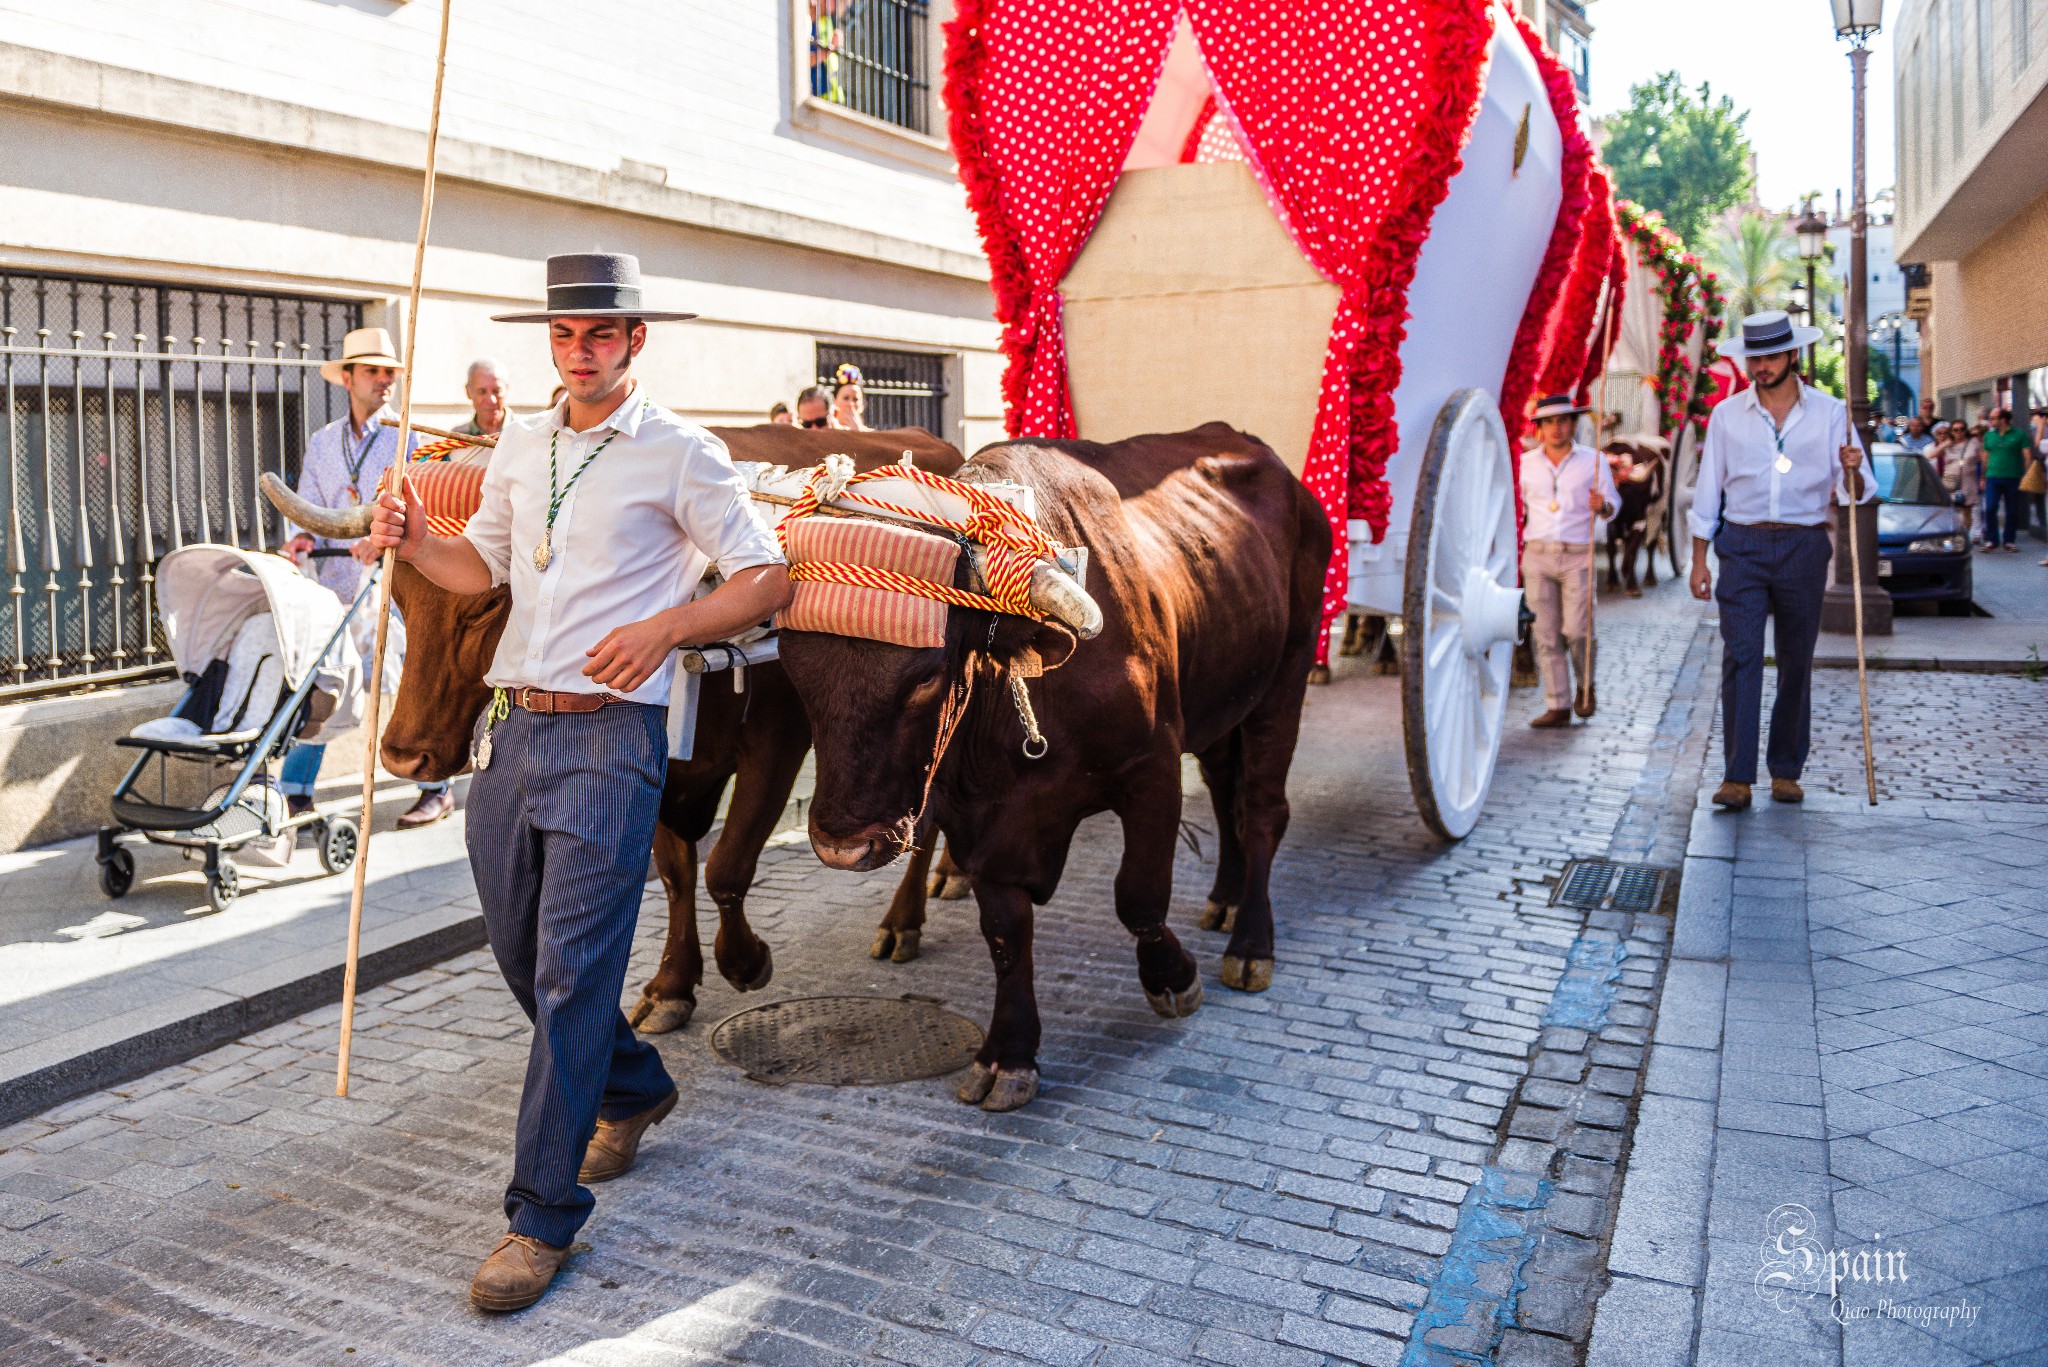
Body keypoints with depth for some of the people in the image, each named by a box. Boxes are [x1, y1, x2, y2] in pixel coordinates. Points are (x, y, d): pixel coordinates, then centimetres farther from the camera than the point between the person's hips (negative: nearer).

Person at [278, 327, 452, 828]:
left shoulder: (407, 439, 3)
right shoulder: (322, 443, 15)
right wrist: (303, 535, -9)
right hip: (334, 582, 4)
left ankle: (436, 788, 10)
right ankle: (294, 792, 10)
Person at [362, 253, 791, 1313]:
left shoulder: (680, 454, -4)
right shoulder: (520, 443, 15)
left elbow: (769, 578, -6)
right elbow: (483, 565, 20)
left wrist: (664, 627, -21)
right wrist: (416, 544, -1)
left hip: (610, 736, -7)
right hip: (509, 727, 7)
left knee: (570, 974, -6)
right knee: (519, 950, 15)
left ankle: (543, 1216, 6)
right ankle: (634, 1088, 39)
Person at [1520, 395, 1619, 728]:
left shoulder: (1593, 461, 6)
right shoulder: (1525, 463, 9)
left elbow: (1613, 504, 8)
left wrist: (1603, 506, -15)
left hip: (1577, 558, -2)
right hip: (1537, 556, 2)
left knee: (1577, 630, -10)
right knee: (1546, 634, -1)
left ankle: (1585, 685, 19)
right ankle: (1558, 706, 5)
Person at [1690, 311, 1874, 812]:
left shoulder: (1830, 413, 5)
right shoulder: (1727, 415, 7)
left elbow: (1854, 491, 3)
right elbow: (1708, 490, 8)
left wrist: (1851, 471, -21)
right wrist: (1699, 559, 4)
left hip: (1804, 546, 1)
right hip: (1743, 545, 0)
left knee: (1797, 661, 5)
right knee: (1741, 657, -10)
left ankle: (1786, 771, 16)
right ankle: (1737, 776, -10)